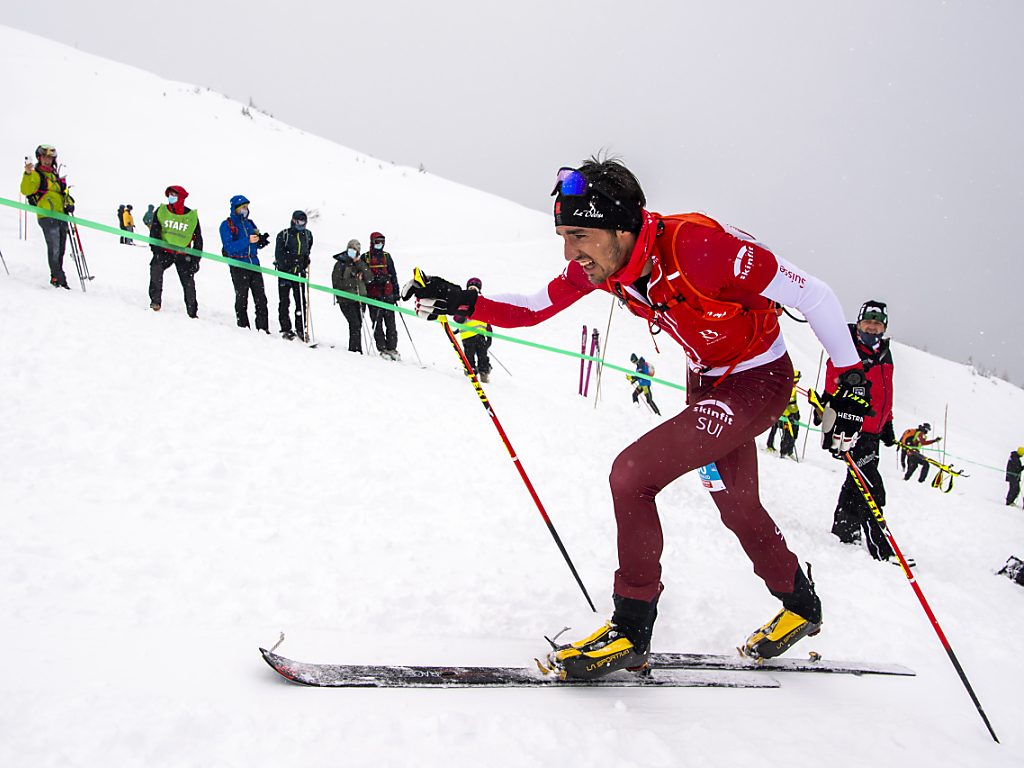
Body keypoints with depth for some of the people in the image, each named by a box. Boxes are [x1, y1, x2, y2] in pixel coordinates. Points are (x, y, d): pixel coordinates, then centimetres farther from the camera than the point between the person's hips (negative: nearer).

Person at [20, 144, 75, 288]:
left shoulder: (55, 175, 24)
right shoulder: (36, 174, 1)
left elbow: (64, 193, 29)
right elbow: (26, 190, -15)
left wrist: (69, 203, 10)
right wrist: (28, 174, -29)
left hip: (61, 216, 7)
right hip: (47, 216, -7)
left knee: (61, 249, 9)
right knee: (54, 247, -13)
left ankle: (57, 276, 17)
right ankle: (57, 277, -9)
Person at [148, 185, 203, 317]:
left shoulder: (192, 216, -1)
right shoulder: (161, 212, 0)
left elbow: (198, 239, 3)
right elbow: (154, 232, -2)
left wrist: (196, 259, -3)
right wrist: (156, 250, -15)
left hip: (183, 254, 0)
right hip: (164, 251, 0)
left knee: (189, 283, -3)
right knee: (156, 267, -29)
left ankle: (192, 313, 10)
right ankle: (155, 301, -23)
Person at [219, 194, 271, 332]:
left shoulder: (249, 223, 16)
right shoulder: (226, 225, -2)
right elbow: (229, 247, -14)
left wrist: (262, 241, -2)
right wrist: (247, 241, -22)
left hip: (254, 264, 5)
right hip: (238, 267, -5)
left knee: (261, 299, 1)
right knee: (242, 300, 0)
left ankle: (263, 329, 3)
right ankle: (243, 329, 7)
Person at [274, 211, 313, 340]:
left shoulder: (308, 235, 10)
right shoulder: (283, 235, -4)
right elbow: (278, 254, -8)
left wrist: (306, 259, 9)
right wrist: (287, 266, -16)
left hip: (300, 272, 3)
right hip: (285, 272, -3)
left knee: (301, 301, 1)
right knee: (284, 302, -2)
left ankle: (301, 328, 8)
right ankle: (286, 329, 2)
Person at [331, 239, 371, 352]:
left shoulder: (360, 263, 13)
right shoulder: (340, 264, 0)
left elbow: (368, 278, -1)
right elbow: (336, 282, -6)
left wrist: (359, 263, -8)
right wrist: (354, 281, -12)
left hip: (360, 299, 5)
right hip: (346, 300, -4)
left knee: (358, 324, 7)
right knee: (355, 324, -14)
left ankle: (356, 348, 15)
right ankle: (355, 349, -11)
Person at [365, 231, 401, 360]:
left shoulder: (387, 256, 13)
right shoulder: (366, 257, 5)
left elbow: (393, 275, 15)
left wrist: (396, 291, 9)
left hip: (387, 294, 2)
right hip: (373, 295, -2)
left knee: (390, 322, 0)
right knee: (377, 323, -3)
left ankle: (392, 348, 5)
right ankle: (382, 349, 2)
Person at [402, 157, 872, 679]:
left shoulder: (698, 249, -36)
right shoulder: (601, 262, -16)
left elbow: (814, 295, -26)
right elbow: (532, 309, -4)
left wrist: (850, 381, -21)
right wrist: (462, 303, -20)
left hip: (760, 380, -8)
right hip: (705, 381, 8)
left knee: (632, 473, -21)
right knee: (736, 507, 22)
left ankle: (632, 629, -5)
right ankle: (800, 605, 47)